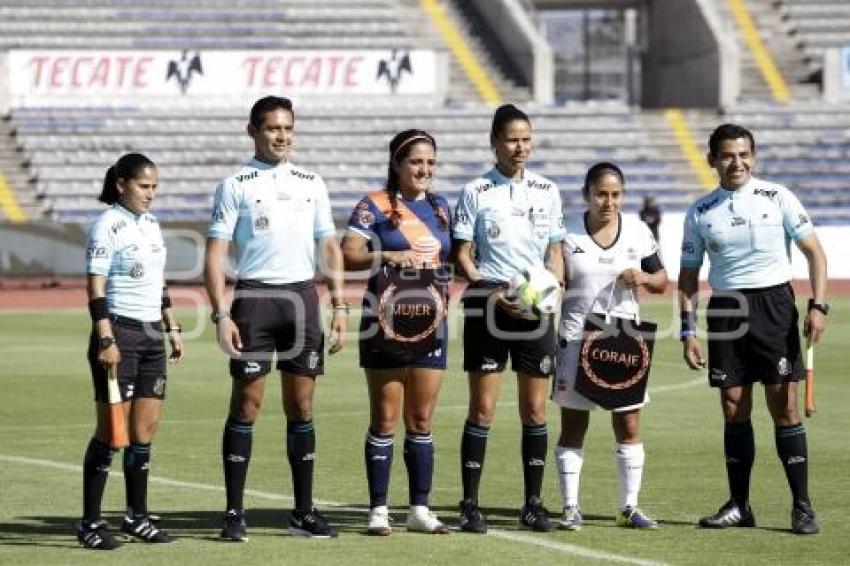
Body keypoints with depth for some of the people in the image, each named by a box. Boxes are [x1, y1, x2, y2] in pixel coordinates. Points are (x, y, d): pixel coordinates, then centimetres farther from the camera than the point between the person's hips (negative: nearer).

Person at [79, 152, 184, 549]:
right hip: (119, 330, -7)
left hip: (151, 333, 8)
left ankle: (136, 516, 16)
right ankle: (90, 523, -1)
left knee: (146, 428, 7)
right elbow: (95, 290, -14)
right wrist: (106, 340, -20)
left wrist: (172, 328, 18)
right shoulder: (107, 226, -10)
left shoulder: (151, 224, 13)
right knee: (111, 431, -6)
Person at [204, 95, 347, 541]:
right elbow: (214, 253, -3)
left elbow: (329, 246, 15)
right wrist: (221, 315, -12)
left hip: (303, 295, 4)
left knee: (301, 406, 5)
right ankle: (234, 513, 1)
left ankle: (304, 512, 10)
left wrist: (339, 306, 7)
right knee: (246, 404, -3)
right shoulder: (236, 186, 0)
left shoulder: (311, 183, 12)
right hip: (255, 296, -4)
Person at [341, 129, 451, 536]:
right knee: (385, 419, -1)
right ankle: (379, 510, 3)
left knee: (421, 420, 7)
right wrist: (389, 256, -24)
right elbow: (348, 255, -11)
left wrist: (444, 299, 4)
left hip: (429, 321, 5)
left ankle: (420, 509, 11)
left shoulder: (440, 208, 13)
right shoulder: (375, 206, -3)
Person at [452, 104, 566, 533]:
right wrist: (491, 291, -15)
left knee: (535, 409, 4)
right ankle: (470, 505, 2)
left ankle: (533, 503, 12)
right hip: (487, 308, -3)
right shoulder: (476, 192, -1)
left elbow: (555, 252, 15)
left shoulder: (546, 191, 9)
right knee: (482, 409, -3)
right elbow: (461, 255, -1)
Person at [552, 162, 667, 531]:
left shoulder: (638, 232, 4)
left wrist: (643, 278, -10)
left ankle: (629, 507, 10)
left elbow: (662, 282, 12)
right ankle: (570, 507, 7)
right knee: (573, 427, 1)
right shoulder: (568, 234, -2)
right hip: (577, 339, -2)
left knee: (629, 426, 2)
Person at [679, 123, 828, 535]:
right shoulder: (700, 213, 8)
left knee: (784, 407, -7)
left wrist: (818, 305, -10)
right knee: (734, 412, 4)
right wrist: (688, 332, 5)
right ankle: (739, 506, 13)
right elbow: (688, 277, 13)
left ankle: (802, 507, -3)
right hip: (725, 311, 3)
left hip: (774, 304, -3)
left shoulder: (777, 197, 0)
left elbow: (814, 252, 1)